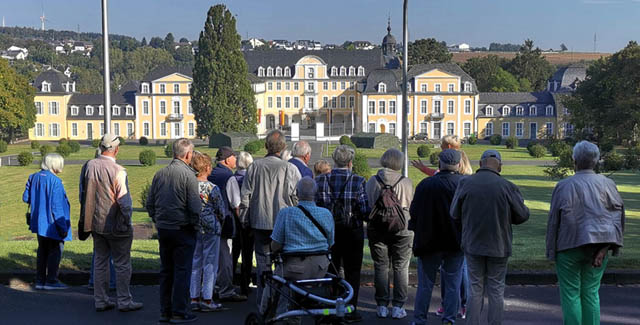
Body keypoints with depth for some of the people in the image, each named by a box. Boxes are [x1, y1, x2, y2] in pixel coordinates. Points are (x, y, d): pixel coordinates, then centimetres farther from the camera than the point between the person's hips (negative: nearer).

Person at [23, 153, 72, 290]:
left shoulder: (33, 177, 1)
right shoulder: (55, 181, -19)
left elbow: (26, 198, 8)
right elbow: (57, 206, -20)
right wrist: (63, 227, -14)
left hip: (38, 222, 7)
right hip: (52, 223, -7)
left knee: (42, 250, 16)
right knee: (55, 250, 5)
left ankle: (40, 280, 20)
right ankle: (51, 280, 7)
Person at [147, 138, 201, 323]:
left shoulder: (159, 174, 6)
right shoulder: (188, 175, -12)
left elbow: (150, 204, 11)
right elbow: (195, 207, -15)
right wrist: (196, 227, -1)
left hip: (163, 229, 6)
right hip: (182, 230, -6)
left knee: (166, 271, 14)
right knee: (182, 271, 1)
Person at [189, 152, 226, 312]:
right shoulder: (212, 188, -15)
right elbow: (221, 210, -8)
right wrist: (218, 221, 11)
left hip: (194, 229, 5)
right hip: (211, 229, -5)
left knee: (195, 263, 12)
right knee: (210, 264, 3)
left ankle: (194, 298, 17)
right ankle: (207, 300, 7)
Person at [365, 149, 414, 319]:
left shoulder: (372, 181, -3)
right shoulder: (406, 182, -7)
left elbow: (367, 205, 3)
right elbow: (411, 205, 0)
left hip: (377, 229, 1)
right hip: (402, 229, -1)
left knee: (381, 267, 9)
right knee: (400, 268, 7)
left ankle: (382, 306, 11)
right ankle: (398, 307, 9)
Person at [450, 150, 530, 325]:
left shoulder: (465, 183, -7)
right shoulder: (507, 187, -11)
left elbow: (454, 214, -1)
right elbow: (523, 215, -3)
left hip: (473, 245, 1)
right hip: (499, 246, -1)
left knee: (475, 291, 10)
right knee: (496, 292, 9)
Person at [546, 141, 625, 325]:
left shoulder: (564, 186, -7)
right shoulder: (607, 184, 2)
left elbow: (554, 221, -6)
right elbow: (618, 215, -6)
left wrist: (551, 250, 2)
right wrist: (604, 248, -9)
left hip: (570, 246, -3)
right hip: (598, 245, 3)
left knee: (570, 295, 4)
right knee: (591, 293, 11)